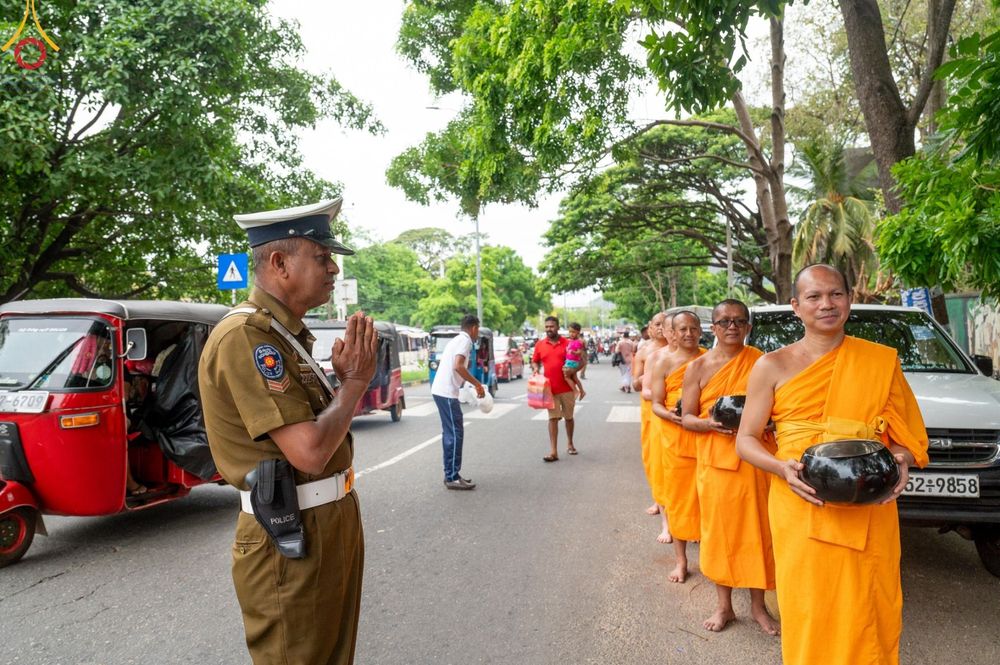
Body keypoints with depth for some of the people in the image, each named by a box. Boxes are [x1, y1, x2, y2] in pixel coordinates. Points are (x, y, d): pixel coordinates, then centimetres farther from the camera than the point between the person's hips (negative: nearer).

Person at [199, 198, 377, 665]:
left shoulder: (286, 333, 10)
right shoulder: (245, 337, -21)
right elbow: (310, 451, -27)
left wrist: (345, 376, -1)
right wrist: (355, 381, -13)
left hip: (332, 521, 9)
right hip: (291, 539, -9)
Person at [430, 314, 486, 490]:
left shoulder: (455, 340, 19)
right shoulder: (465, 341, -10)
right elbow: (458, 366, -24)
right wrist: (477, 384, -16)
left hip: (440, 390, 10)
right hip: (447, 393, -10)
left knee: (450, 433, 13)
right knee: (455, 433, -6)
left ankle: (451, 474, 18)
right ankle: (453, 478, -3)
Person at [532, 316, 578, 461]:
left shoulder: (567, 343, -3)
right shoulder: (539, 344, 3)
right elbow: (534, 361, 14)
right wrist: (535, 368, -7)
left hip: (567, 387, 0)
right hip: (550, 388, 1)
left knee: (569, 417, 13)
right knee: (553, 418, 0)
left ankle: (570, 444, 33)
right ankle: (553, 451, -2)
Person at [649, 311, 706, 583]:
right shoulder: (665, 362, 2)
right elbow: (656, 404, 1)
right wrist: (670, 415, -19)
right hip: (675, 438, 0)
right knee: (678, 497, 7)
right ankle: (681, 560, 19)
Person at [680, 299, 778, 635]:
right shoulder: (698, 367, 2)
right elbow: (686, 418, 3)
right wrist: (708, 423, -18)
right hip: (715, 461, 0)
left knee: (756, 531, 6)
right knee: (720, 531, 7)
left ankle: (757, 605, 25)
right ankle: (724, 605, 25)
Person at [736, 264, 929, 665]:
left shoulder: (882, 361, 6)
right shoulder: (772, 366, 1)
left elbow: (905, 434, 12)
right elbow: (746, 440, 2)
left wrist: (901, 461, -10)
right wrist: (782, 467, -16)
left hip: (869, 515, 1)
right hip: (800, 512, -1)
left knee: (868, 614, 7)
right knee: (808, 614, 4)